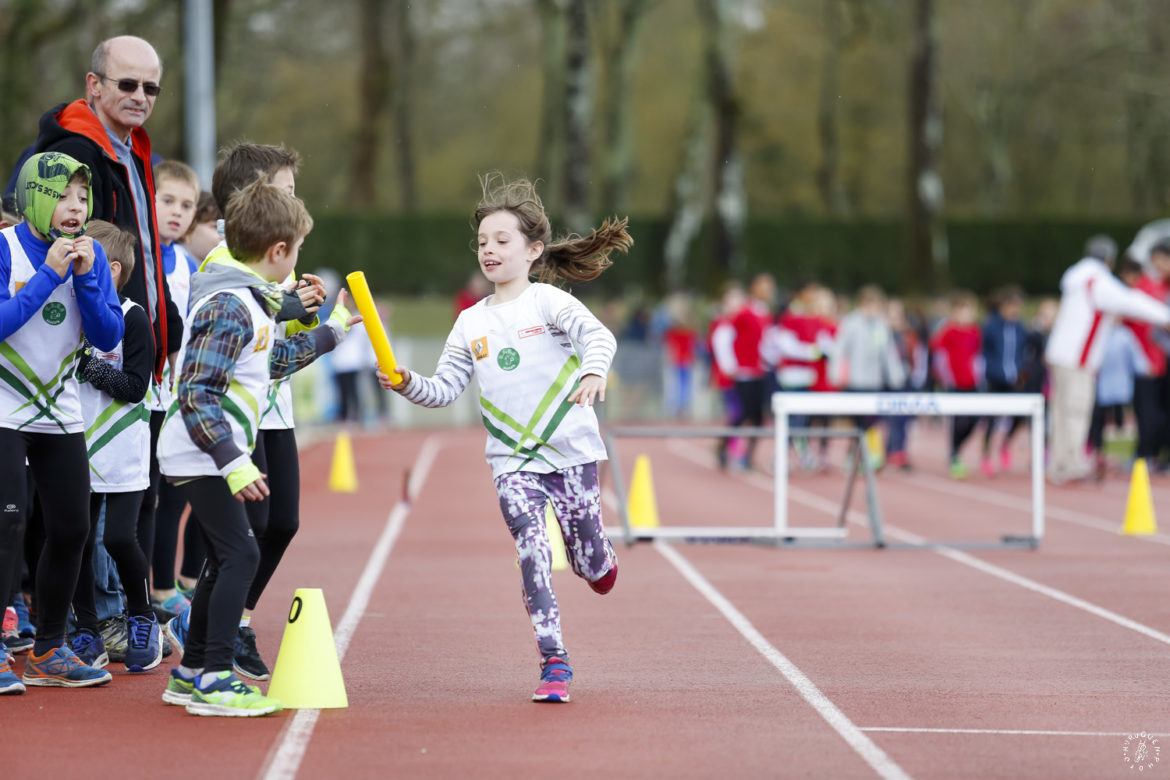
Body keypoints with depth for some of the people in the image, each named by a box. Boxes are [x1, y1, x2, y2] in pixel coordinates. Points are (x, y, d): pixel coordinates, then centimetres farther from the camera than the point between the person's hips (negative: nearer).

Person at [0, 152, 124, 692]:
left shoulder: (90, 255, 1)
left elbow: (109, 337, -3)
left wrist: (86, 278, -16)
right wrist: (48, 274, -24)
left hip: (61, 412, 5)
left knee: (71, 529, 5)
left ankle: (48, 652, 18)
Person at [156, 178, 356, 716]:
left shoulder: (250, 300, 11)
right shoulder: (230, 307, -20)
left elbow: (271, 362, 28)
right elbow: (195, 394, -25)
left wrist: (329, 332, 35)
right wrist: (233, 462, -28)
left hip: (213, 456, 10)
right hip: (202, 455, -10)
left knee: (225, 561, 15)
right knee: (240, 554, -12)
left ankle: (191, 673, 23)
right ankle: (213, 680, -11)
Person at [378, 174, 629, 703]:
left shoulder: (547, 301, -4)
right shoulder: (471, 323, 9)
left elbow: (597, 334, -19)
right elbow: (444, 389, 10)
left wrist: (594, 370, -39)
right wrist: (407, 385, -9)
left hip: (572, 451, -2)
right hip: (512, 461, 2)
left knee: (591, 567, 6)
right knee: (533, 560, -11)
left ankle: (599, 560, 44)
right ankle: (554, 665, -6)